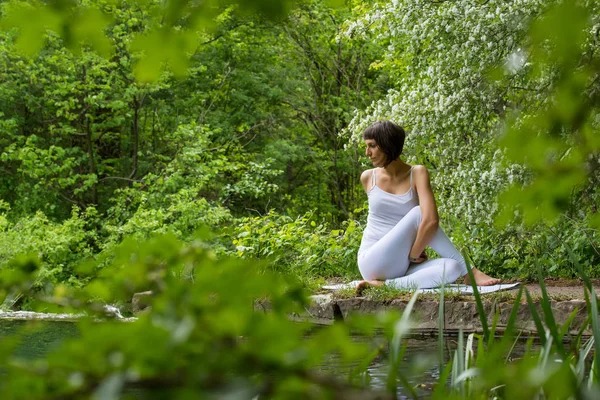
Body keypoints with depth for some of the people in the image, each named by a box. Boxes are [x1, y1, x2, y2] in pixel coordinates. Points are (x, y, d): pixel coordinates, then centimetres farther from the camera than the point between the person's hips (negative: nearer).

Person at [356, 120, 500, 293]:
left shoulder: (417, 173, -2)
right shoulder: (368, 177, 5)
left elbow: (431, 221, -16)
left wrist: (414, 253, -12)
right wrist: (414, 254, 1)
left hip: (401, 267, 0)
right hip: (372, 263, 0)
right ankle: (469, 271, -19)